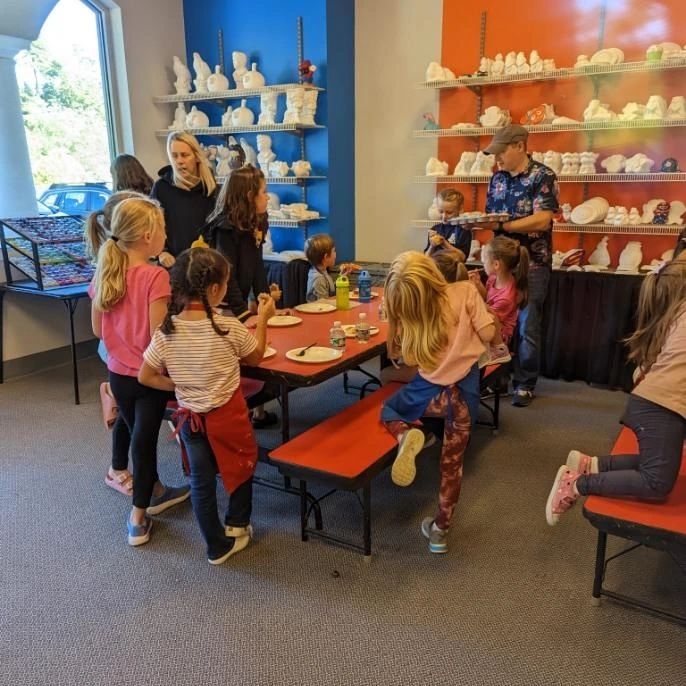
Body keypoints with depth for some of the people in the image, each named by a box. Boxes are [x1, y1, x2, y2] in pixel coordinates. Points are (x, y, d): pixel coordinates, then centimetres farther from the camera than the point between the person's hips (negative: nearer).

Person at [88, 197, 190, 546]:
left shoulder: (104, 272, -2)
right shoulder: (155, 276, -21)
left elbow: (98, 329, 6)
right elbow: (158, 334, -22)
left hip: (118, 373, 6)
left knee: (139, 435, 21)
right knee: (144, 440, 8)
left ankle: (156, 492, 41)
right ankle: (138, 518, 20)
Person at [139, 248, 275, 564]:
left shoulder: (165, 333, -11)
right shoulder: (229, 328, -18)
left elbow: (145, 377, -4)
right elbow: (255, 357, -1)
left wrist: (180, 386, 7)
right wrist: (262, 318, 6)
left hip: (189, 417, 3)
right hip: (228, 414, -2)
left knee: (200, 481, 15)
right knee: (242, 466, 24)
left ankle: (217, 546, 28)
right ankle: (237, 525, 37)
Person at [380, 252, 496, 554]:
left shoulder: (408, 314, -6)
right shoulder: (465, 291, -11)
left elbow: (398, 354, 1)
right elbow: (487, 333, -8)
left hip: (431, 392, -1)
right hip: (464, 391, 1)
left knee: (388, 408, 29)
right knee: (452, 462, 17)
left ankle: (406, 436, -6)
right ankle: (440, 529, 27)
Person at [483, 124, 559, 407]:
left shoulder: (543, 176, -10)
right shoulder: (497, 178, 10)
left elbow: (542, 221, -20)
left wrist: (501, 225, -25)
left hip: (532, 264, -5)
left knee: (527, 327, 0)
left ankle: (525, 384, 13)